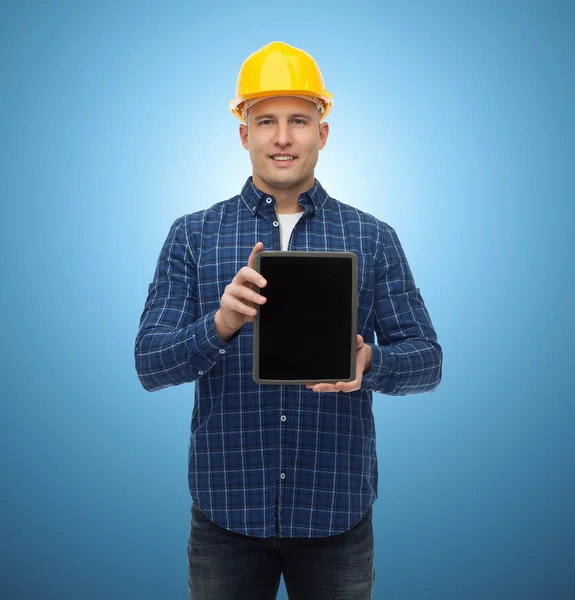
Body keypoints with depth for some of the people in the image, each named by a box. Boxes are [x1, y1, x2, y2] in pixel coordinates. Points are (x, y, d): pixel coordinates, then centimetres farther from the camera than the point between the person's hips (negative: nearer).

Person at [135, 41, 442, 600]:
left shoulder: (373, 238, 3)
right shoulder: (192, 235, 2)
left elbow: (427, 359, 1)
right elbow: (150, 364, -4)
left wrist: (368, 361, -21)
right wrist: (220, 326, -24)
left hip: (337, 511, 1)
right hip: (226, 507, 0)